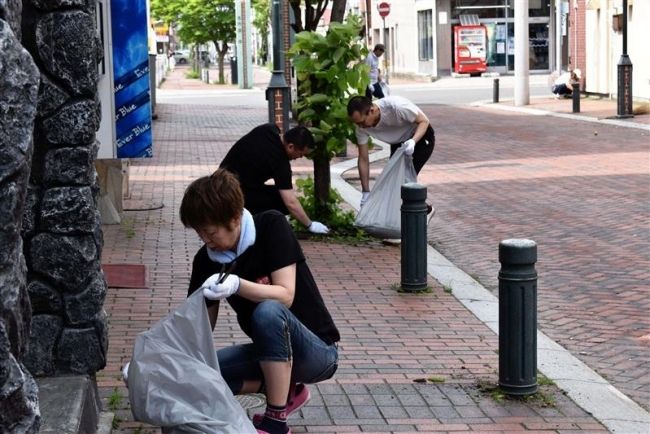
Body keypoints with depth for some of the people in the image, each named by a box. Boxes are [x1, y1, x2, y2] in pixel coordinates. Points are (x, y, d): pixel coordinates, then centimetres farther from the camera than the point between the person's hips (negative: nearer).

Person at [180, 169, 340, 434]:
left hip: (318, 352, -5)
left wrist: (237, 285, -38)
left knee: (268, 311, -36)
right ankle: (284, 389, 2)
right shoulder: (206, 260, -5)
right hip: (271, 352, 5)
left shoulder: (272, 227, -16)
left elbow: (285, 296, -23)